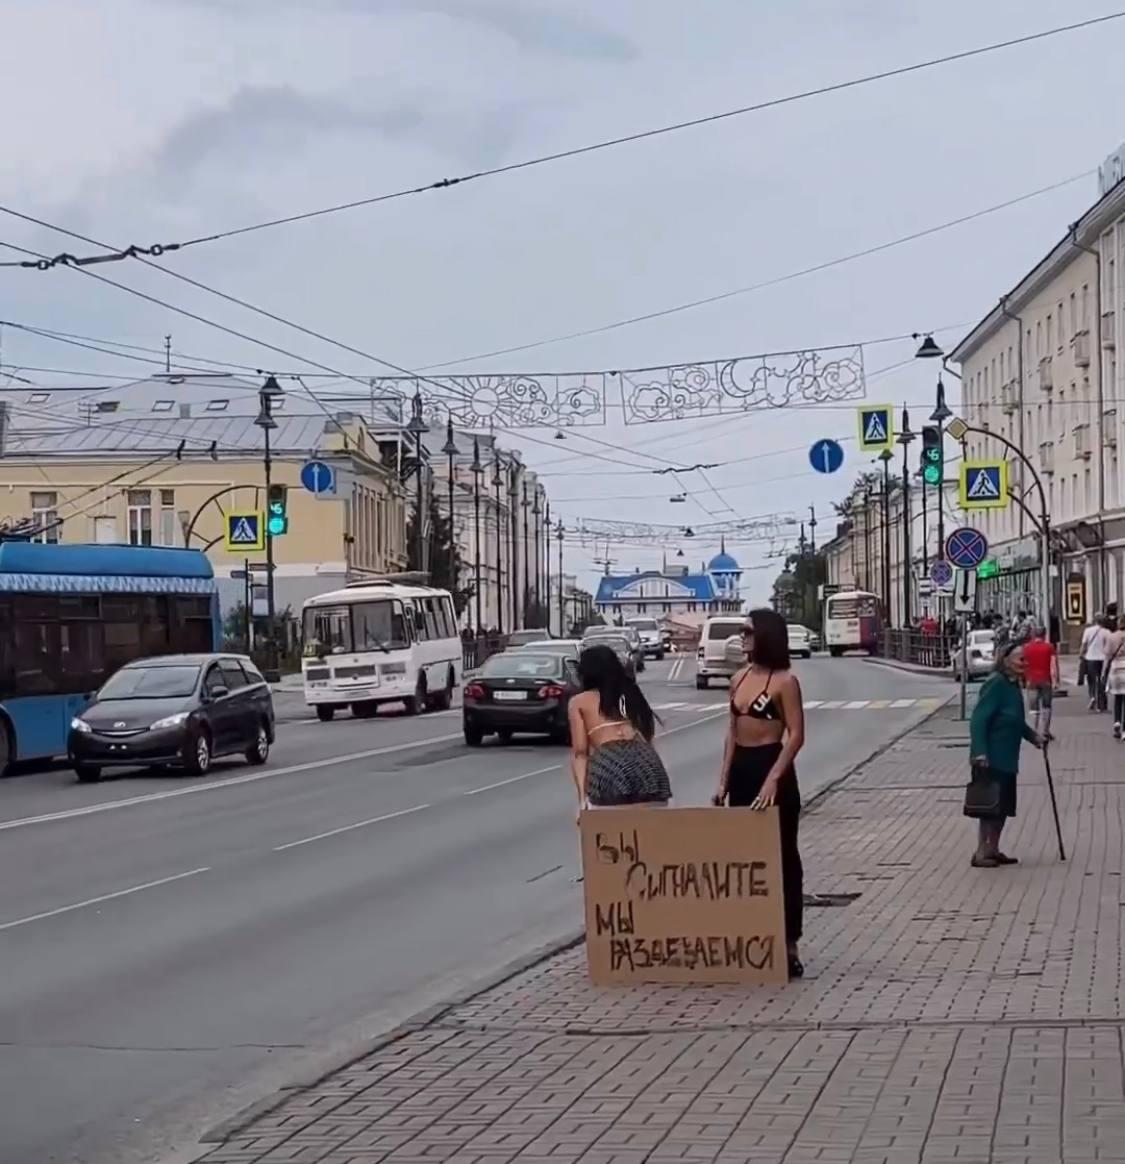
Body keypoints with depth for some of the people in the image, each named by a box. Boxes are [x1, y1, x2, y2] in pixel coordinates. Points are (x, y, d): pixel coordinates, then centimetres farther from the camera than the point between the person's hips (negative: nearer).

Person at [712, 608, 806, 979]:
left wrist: (773, 779, -23)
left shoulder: (784, 681, -11)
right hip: (741, 769, 7)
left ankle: (788, 944, 4)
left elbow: (796, 735, -15)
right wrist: (723, 779, 9)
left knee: (782, 856, 0)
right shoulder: (739, 678, 10)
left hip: (772, 768, -7)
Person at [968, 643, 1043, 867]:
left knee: (1003, 805, 14)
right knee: (991, 805, -4)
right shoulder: (996, 684, -18)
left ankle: (993, 850, 22)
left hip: (1006, 759, 10)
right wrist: (980, 753, -28)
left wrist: (1033, 737, 20)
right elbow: (978, 719, -23)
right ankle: (981, 853, 3)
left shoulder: (1013, 685, 11)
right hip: (991, 759, -10)